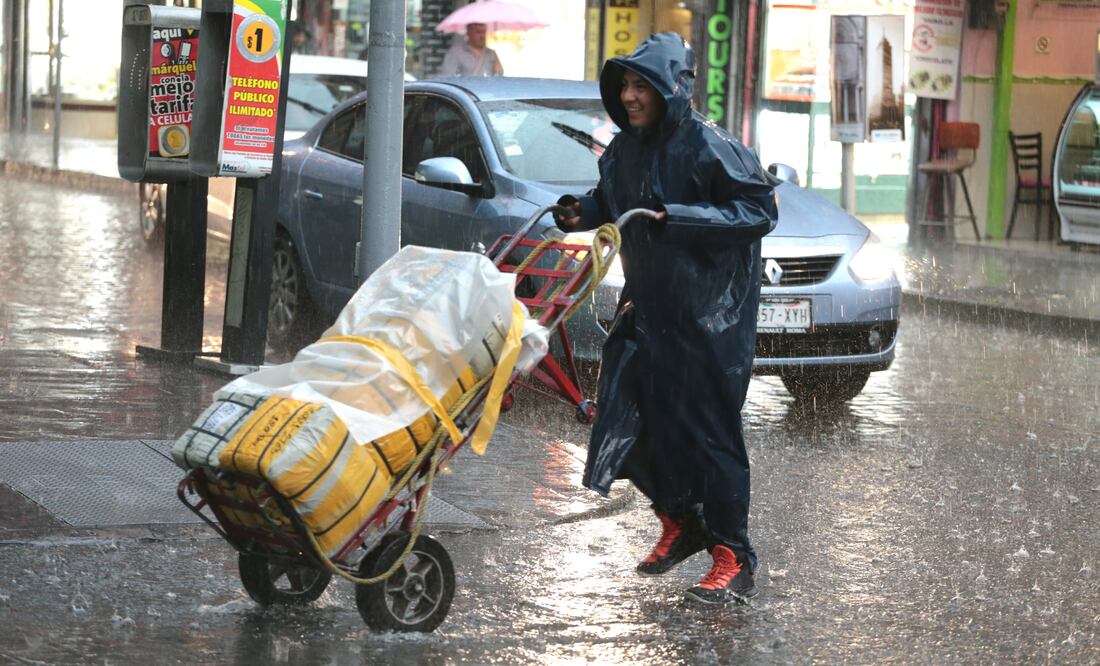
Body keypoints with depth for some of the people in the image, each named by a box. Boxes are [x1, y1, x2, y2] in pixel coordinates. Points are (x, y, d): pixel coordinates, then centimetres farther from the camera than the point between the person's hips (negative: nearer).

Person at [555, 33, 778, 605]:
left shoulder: (707, 145, -16)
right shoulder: (626, 148, 6)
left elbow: (760, 209, -18)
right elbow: (610, 199, 24)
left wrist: (677, 218, -25)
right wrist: (582, 212, 1)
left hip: (708, 315, -7)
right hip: (646, 307, 7)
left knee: (707, 429, -5)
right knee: (633, 420, 9)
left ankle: (733, 560, 5)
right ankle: (679, 525, 31)